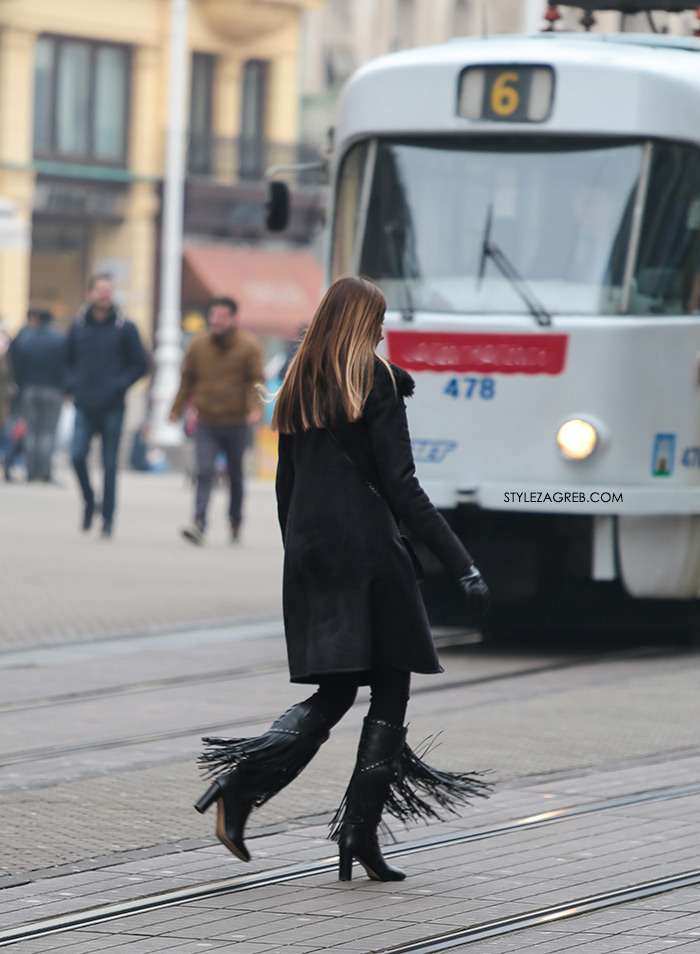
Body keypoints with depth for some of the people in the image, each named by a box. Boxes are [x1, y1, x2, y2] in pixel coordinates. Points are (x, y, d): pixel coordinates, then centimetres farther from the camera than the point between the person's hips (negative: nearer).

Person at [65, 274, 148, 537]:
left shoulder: (125, 328, -1)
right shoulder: (78, 326, 7)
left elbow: (140, 364, 2)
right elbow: (68, 360, 18)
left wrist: (119, 385, -9)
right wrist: (72, 385, 2)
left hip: (112, 408, -2)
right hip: (84, 407, 2)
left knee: (109, 465, 1)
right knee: (77, 455, -13)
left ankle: (107, 520, 8)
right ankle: (88, 499, 14)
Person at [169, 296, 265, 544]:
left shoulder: (248, 346, -3)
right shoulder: (198, 345, 5)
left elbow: (256, 381, -8)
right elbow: (187, 379, 13)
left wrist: (256, 407, -25)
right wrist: (177, 409, 10)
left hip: (236, 423, -1)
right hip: (206, 423, 1)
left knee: (236, 476, 11)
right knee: (204, 471, -14)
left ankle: (235, 524, 27)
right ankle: (199, 523, -22)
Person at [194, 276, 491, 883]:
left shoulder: (299, 387, 13)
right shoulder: (376, 382, -6)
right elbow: (401, 488, -11)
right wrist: (464, 566, -12)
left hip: (310, 557, 6)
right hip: (367, 549, -6)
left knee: (331, 695, 8)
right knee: (390, 691, 3)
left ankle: (239, 785, -14)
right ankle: (359, 834, -2)